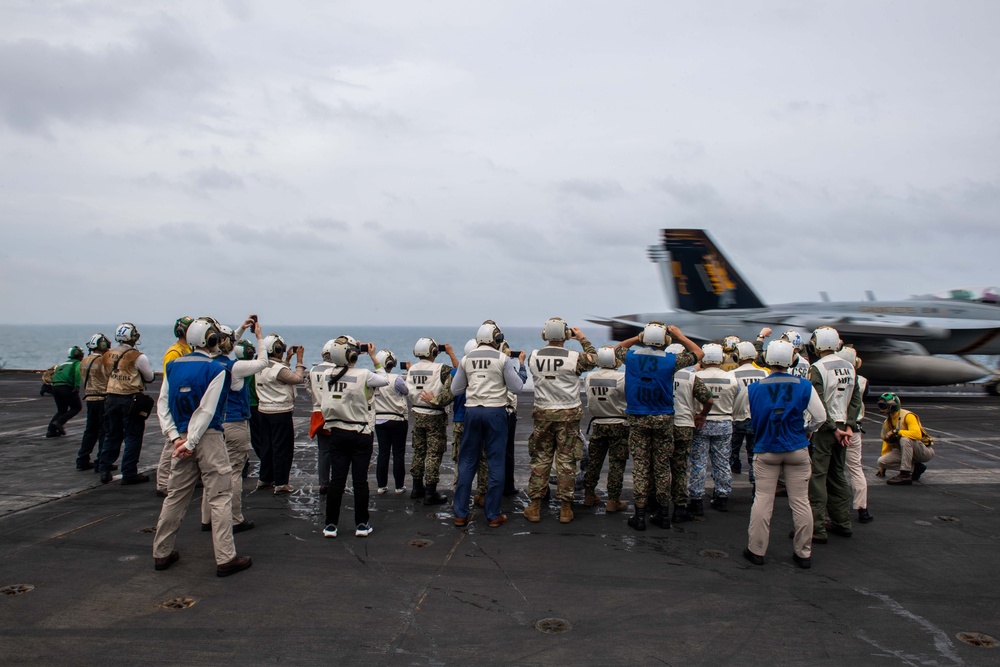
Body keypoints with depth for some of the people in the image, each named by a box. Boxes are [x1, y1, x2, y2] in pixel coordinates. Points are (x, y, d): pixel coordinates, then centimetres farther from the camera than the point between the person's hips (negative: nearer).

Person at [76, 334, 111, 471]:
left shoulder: (83, 362, 10)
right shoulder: (103, 361, -14)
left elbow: (83, 382, 16)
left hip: (89, 399, 8)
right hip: (103, 399, -7)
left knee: (90, 430, 16)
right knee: (104, 431, -1)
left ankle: (82, 460, 19)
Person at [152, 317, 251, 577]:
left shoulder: (174, 366, 8)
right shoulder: (216, 369, -10)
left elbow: (162, 404, 3)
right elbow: (207, 410, -15)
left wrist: (175, 437, -1)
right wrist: (191, 442, -12)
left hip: (182, 437, 6)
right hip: (208, 438, -6)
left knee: (175, 496, 16)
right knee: (220, 497, 0)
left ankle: (161, 553, 25)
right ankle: (225, 558, 2)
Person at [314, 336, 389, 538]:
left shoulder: (327, 375, -5)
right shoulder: (363, 375, -16)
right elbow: (384, 380, 0)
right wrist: (373, 357, 6)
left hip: (337, 433, 3)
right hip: (361, 435, -3)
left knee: (336, 479, 8)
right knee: (360, 480, 4)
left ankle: (330, 525, 12)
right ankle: (362, 525, 12)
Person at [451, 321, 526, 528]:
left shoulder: (466, 359, 5)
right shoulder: (503, 359, -5)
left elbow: (455, 390, 9)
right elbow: (517, 387, -1)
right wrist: (522, 366, 12)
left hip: (472, 411, 3)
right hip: (495, 412, -3)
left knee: (467, 462, 10)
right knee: (496, 462, 4)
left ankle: (460, 513, 13)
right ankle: (493, 515, 8)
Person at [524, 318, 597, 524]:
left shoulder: (533, 357, -6)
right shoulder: (574, 357, -13)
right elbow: (594, 359, 8)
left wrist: (551, 343, 17)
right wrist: (583, 339, 17)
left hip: (543, 414, 2)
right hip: (568, 415, -2)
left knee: (540, 459, 10)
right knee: (566, 461, 5)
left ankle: (535, 507, 14)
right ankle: (565, 508, 12)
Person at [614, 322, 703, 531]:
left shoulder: (631, 357, -5)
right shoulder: (670, 360, -9)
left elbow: (618, 348, 19)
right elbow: (698, 353, 9)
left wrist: (638, 338, 17)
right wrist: (679, 335, 13)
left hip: (637, 419, 1)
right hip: (663, 419, -1)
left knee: (639, 465, 4)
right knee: (662, 466, 8)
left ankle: (640, 515, 5)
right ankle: (663, 514, 17)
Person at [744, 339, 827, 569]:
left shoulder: (754, 388, -6)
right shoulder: (804, 386, -7)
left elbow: (750, 418, 4)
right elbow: (820, 417, -1)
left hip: (765, 451, 0)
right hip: (797, 451, 0)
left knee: (762, 501, 5)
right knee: (800, 502, 8)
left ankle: (756, 550, 11)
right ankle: (803, 553, 15)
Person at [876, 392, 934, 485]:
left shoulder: (907, 416, -18)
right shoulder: (887, 423, 5)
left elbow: (917, 434, -34)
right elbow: (887, 443, 10)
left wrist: (896, 431, -34)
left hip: (925, 451, -7)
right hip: (905, 451, 7)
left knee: (905, 439, -37)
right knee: (881, 461, -12)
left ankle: (905, 475, -33)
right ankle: (915, 468, -1)